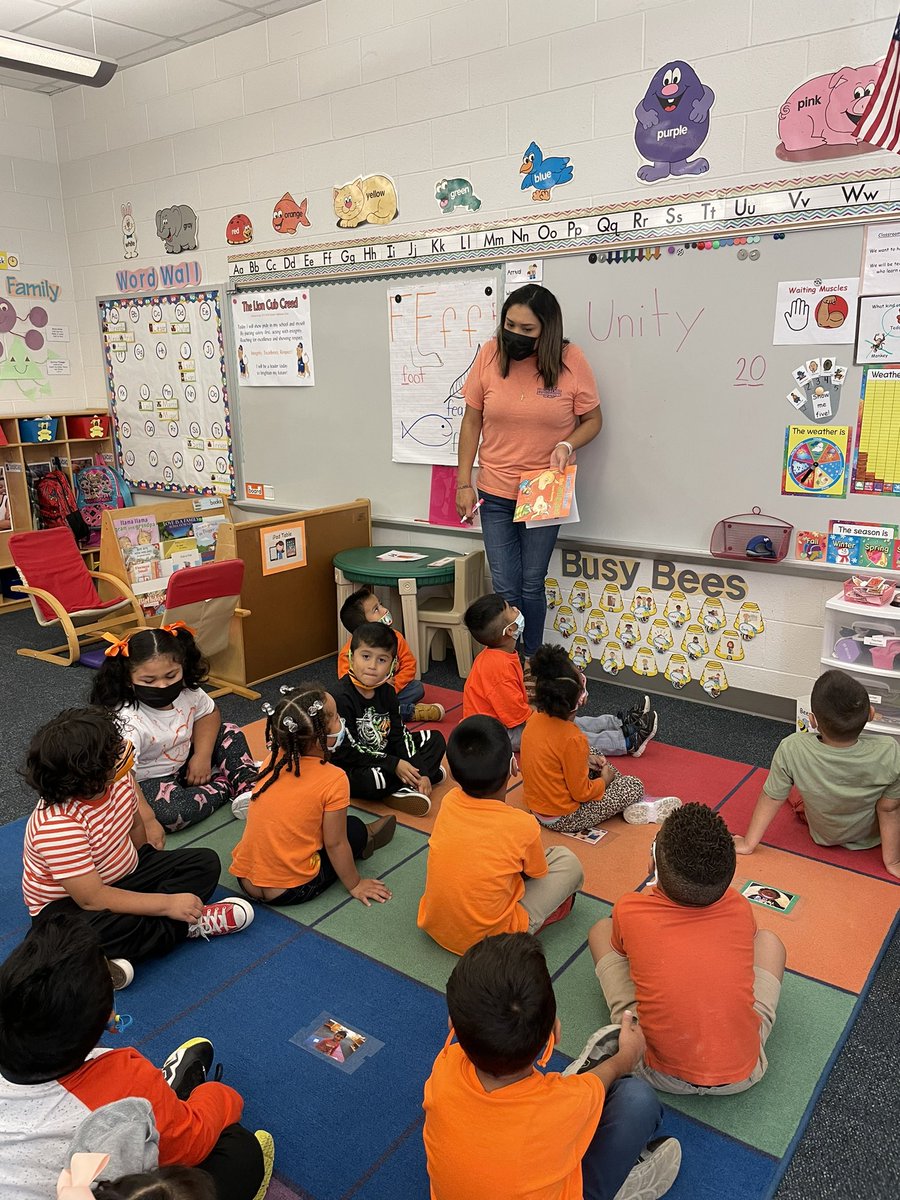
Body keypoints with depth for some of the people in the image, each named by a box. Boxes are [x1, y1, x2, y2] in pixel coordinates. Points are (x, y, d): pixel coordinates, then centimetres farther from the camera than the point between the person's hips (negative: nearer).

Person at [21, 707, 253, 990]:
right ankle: (188, 924, -12)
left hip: (123, 872, 8)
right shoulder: (57, 827, -35)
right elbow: (92, 899, -33)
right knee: (112, 927, -40)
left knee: (205, 862, -1)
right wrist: (167, 903, -31)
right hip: (67, 903, -8)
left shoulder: (118, 778, -15)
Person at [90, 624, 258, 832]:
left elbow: (208, 713, 7)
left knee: (229, 734, 4)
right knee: (171, 810, -35)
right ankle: (225, 786, -10)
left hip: (181, 764, 7)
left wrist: (202, 755, -7)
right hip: (146, 783, -7)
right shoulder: (127, 722, -33)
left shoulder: (186, 691, -13)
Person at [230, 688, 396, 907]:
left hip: (244, 879, 5)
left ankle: (366, 839, 39)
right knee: (354, 828, 13)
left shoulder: (273, 760, -4)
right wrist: (355, 886, 4)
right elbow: (334, 844, -11)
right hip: (289, 891, -5)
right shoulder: (333, 780, -19)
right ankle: (366, 839, 39)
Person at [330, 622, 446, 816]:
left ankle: (408, 788, -15)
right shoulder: (342, 697, -24)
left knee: (435, 739, 6)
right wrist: (394, 765, -22)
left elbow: (399, 735, 1)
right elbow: (347, 751, -24)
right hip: (351, 769, -8)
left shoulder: (386, 691, -1)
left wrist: (421, 773, -11)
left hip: (384, 753, 8)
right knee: (371, 781, -39)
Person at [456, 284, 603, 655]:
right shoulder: (490, 354, -5)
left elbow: (592, 419, 2)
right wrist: (464, 483, 0)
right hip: (494, 492, 1)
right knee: (505, 588, 3)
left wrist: (568, 444, -18)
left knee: (531, 585, 8)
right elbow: (471, 421, 2)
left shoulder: (570, 360, -9)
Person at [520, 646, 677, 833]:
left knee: (597, 758, 22)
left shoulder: (536, 719, -8)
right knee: (635, 785, 1)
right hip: (563, 820, -7)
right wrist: (604, 780, -2)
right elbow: (582, 793, -20)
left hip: (536, 807, 8)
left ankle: (630, 804, 25)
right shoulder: (573, 738, -30)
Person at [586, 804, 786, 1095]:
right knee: (767, 939, 19)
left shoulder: (628, 910, -16)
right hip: (743, 1074, 2)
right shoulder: (740, 908, -9)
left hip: (660, 1075, -1)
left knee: (601, 930, 12)